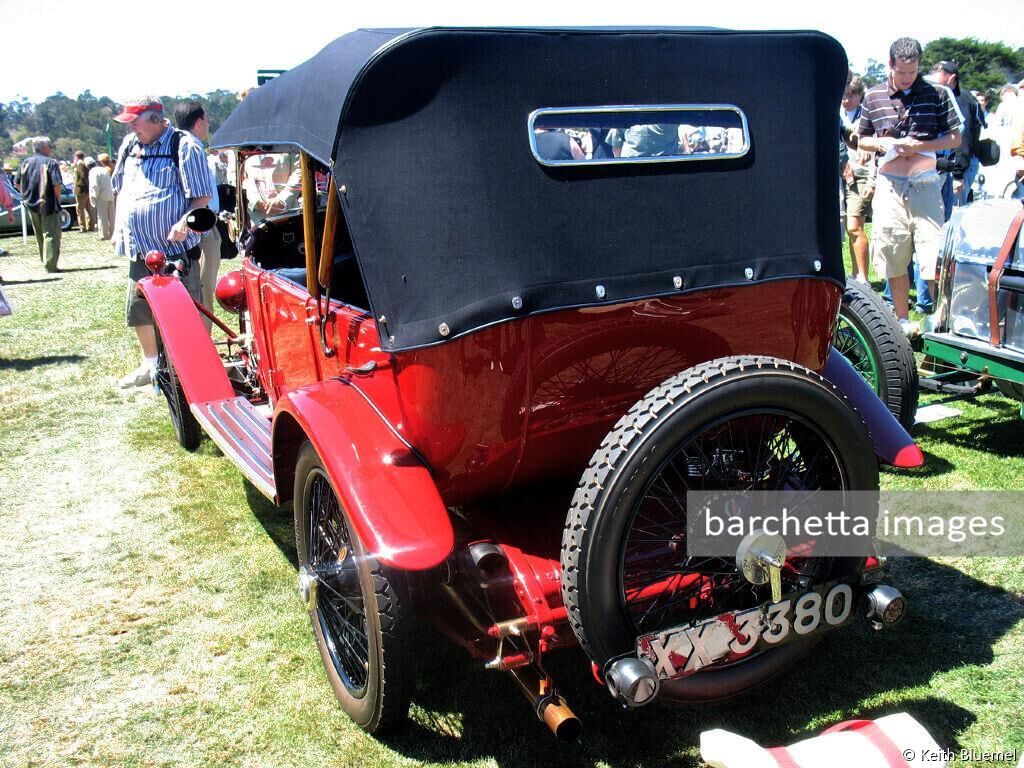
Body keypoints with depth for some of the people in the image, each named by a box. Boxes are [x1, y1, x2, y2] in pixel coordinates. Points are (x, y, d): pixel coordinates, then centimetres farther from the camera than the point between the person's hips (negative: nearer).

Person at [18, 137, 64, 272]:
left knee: (40, 235, 18)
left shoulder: (26, 163, 8)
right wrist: (57, 199, -5)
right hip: (48, 205, -6)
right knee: (51, 234, -4)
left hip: (31, 204, 6)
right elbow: (57, 184, -19)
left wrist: (27, 196, 17)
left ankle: (44, 260, 26)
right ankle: (50, 264, -11)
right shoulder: (50, 163, -10)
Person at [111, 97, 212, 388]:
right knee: (138, 312, 15)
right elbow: (120, 189, 23)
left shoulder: (184, 146, -9)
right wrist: (117, 229, 18)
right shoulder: (130, 145, 12)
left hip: (176, 250, -7)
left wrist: (185, 222, -25)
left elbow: (202, 196, -10)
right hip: (138, 251, 7)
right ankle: (150, 365, 32)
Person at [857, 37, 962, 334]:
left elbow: (955, 137, 4)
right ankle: (902, 320, 20)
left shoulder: (937, 94, 1)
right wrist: (881, 144, -6)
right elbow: (862, 139, 16)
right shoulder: (873, 97, 6)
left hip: (926, 184, -2)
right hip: (889, 186, 2)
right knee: (894, 260, 7)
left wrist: (920, 145, -13)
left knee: (935, 257, -7)